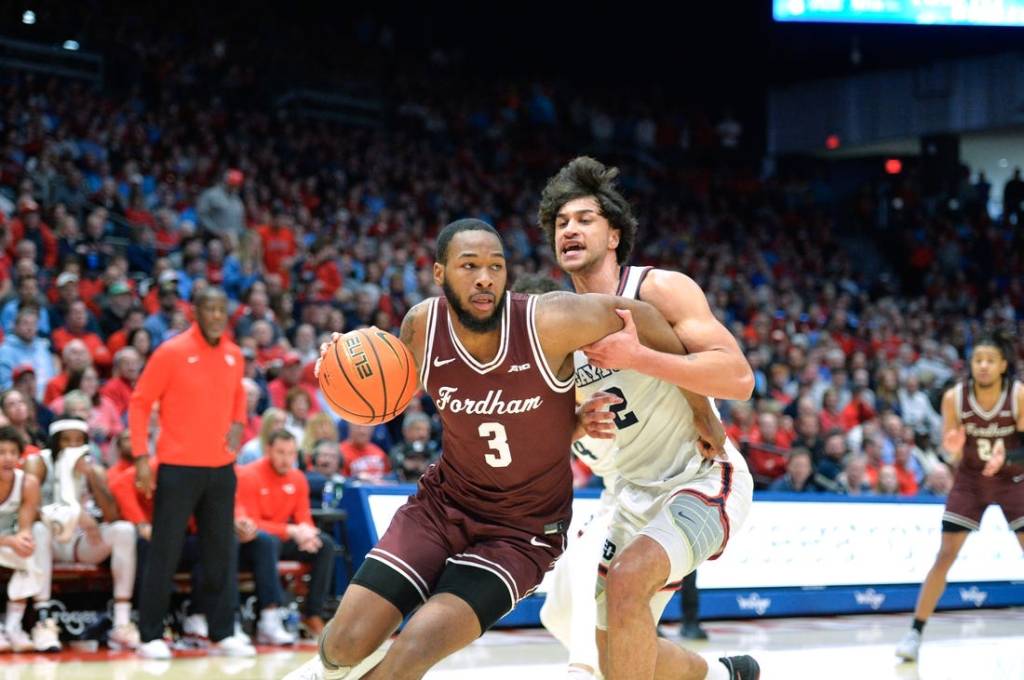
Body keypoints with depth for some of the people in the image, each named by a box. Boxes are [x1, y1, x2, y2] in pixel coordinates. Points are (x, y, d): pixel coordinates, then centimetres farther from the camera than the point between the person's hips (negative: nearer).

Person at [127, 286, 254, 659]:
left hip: (221, 468, 5)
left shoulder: (234, 355, 8)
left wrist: (237, 425, 5)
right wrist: (141, 456, -11)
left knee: (221, 555, 6)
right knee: (164, 555, -2)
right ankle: (151, 636, 4)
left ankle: (223, 634, 12)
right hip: (178, 468, -5)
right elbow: (139, 402, -5)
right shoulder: (171, 352, -8)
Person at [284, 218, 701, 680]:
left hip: (522, 529, -3)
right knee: (349, 641, -5)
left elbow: (639, 316, -9)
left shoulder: (550, 322, -24)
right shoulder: (422, 326, -12)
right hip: (444, 502, 3)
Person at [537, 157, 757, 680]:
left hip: (703, 480, -7)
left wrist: (636, 357, -32)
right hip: (637, 494, 7)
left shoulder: (659, 289, -15)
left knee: (625, 578, -32)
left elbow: (739, 379, -24)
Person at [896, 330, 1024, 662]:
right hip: (970, 481, 1)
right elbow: (954, 457, -11)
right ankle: (915, 633, 0)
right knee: (945, 556, -5)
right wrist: (954, 449, -34)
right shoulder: (954, 397, -16)